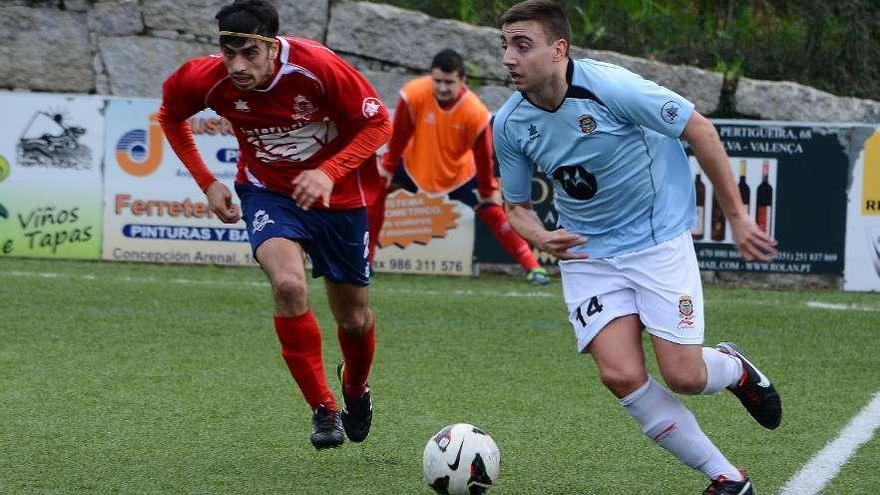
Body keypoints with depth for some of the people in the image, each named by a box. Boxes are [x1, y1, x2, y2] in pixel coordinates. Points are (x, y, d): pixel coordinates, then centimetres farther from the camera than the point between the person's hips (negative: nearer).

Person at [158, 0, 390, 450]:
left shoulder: (317, 67, -28)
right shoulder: (208, 80, -21)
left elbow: (379, 123, -17)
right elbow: (170, 113, 3)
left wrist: (329, 172, -30)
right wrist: (206, 182, -3)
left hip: (338, 193, 0)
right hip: (268, 191, 0)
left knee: (354, 318, 10)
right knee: (288, 283, -29)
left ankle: (356, 390, 46)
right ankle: (323, 410, -15)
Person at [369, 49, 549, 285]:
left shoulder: (476, 113, -32)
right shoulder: (414, 95, -32)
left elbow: (483, 156, -18)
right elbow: (399, 136, -17)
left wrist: (488, 192, -8)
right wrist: (387, 167, -6)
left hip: (460, 171, -1)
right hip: (414, 161, 1)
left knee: (493, 212, -5)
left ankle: (532, 267, 3)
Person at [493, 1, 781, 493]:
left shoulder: (611, 87, -23)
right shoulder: (509, 124, -7)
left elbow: (698, 129, -14)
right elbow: (516, 205, 8)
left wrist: (738, 216, -11)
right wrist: (542, 239, -16)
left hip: (659, 237, -4)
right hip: (586, 251, 4)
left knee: (684, 377, -9)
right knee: (621, 375, -14)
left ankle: (734, 368, 30)